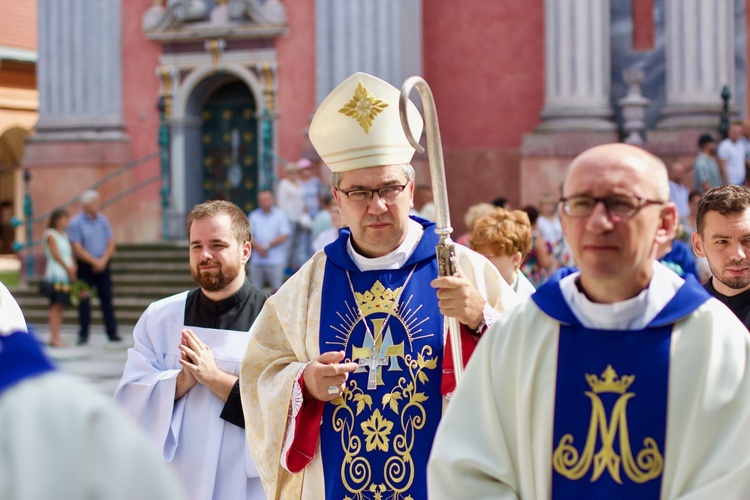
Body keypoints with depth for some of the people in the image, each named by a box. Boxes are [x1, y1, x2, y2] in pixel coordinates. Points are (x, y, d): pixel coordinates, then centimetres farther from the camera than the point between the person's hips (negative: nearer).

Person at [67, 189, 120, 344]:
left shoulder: (103, 220, 7)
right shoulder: (76, 223, -6)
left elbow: (110, 244, 6)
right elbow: (77, 249, -11)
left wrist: (103, 261, -8)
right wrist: (94, 261, -13)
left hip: (102, 265, 3)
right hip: (84, 266, -3)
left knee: (107, 299, 1)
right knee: (84, 301, 0)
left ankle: (112, 333, 4)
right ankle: (83, 334, 7)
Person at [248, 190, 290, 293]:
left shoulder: (280, 215, 4)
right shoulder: (253, 215, 11)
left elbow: (283, 236, -3)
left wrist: (267, 246, -9)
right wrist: (258, 247, -13)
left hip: (275, 260, -3)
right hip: (257, 260, 3)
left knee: (277, 288, -4)